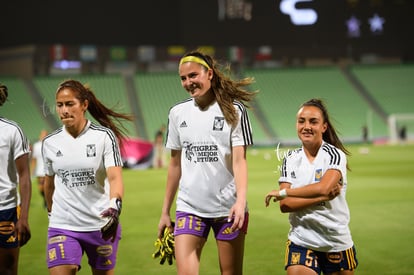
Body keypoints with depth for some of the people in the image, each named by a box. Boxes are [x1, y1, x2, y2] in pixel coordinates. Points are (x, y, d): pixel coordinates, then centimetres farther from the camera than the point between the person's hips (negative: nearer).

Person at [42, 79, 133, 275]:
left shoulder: (105, 136, -7)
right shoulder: (50, 142, 3)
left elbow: (115, 177, -17)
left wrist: (115, 207, -34)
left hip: (101, 225, -1)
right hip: (62, 227, 1)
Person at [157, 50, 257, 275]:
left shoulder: (234, 110, -2)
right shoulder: (177, 113, 8)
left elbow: (239, 160, -9)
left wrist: (241, 200, -24)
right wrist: (165, 211, 14)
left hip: (228, 208, -2)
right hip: (189, 207, 2)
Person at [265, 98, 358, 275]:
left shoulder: (335, 155, -6)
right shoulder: (291, 159, 4)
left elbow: (323, 187, -23)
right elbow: (285, 205, -7)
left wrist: (283, 192, -13)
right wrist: (323, 196, -19)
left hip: (337, 243, -2)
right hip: (300, 242, 2)